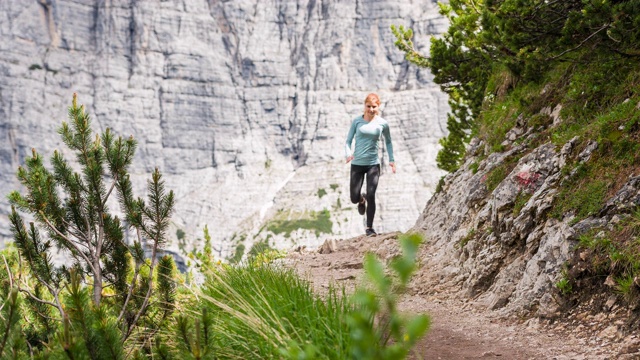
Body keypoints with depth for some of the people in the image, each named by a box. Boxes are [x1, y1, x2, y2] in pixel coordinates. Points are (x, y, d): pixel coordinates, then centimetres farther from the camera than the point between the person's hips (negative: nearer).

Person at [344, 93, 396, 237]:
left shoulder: (382, 124, 0)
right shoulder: (357, 121, -1)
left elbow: (388, 142, 16)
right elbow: (348, 141, 2)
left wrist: (392, 159, 8)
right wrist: (348, 154, -18)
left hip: (373, 164, -1)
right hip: (357, 164, 1)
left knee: (371, 195, -12)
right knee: (354, 198, 1)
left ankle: (369, 228, 3)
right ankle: (362, 199, 40)